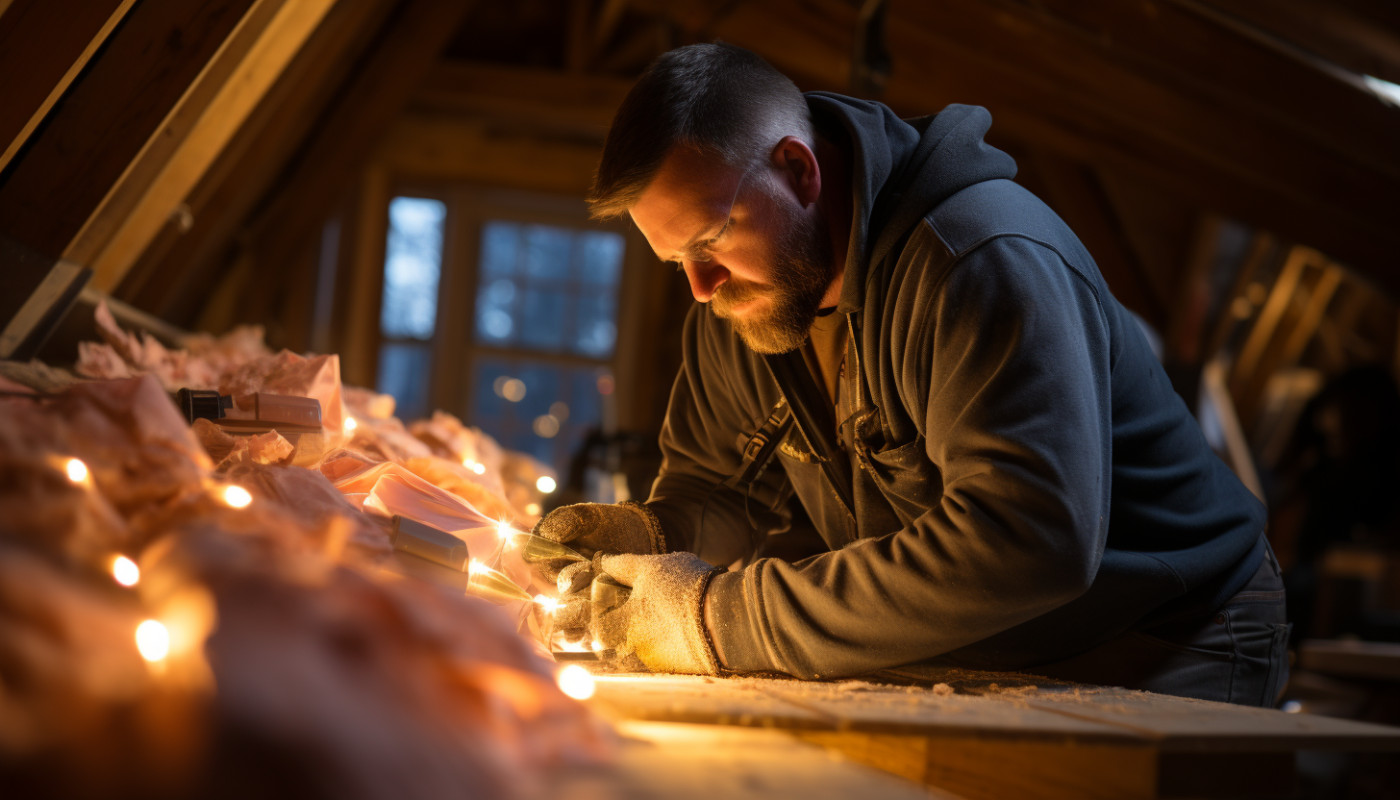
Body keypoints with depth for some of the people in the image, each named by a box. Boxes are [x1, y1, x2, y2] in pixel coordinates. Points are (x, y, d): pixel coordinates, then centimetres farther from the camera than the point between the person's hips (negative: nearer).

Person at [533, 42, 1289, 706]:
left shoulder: (989, 262, -26)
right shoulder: (737, 297, 0)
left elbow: (1030, 545, -36)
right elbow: (712, 486, 11)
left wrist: (723, 616, -33)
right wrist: (643, 539, -15)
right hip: (982, 666, 6)